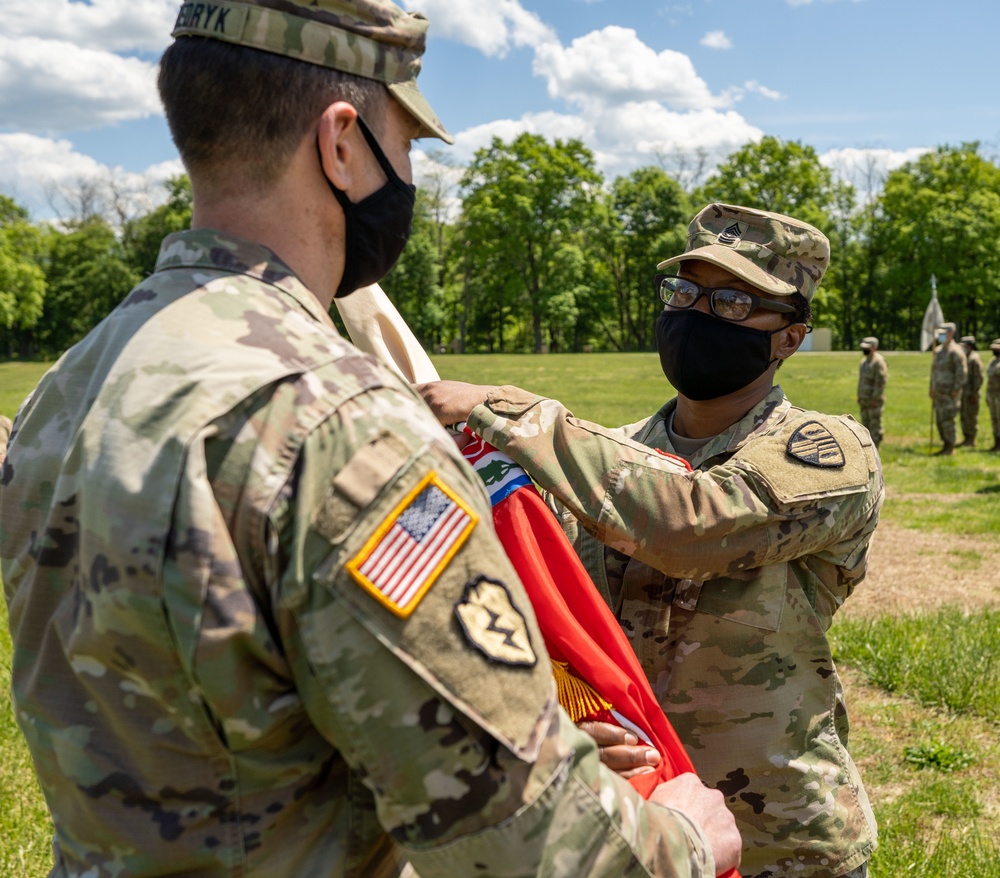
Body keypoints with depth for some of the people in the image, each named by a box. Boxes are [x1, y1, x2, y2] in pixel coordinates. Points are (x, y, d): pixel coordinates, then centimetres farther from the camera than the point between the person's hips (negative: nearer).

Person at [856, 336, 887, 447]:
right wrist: (859, 397, 17)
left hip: (874, 401, -9)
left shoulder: (878, 361, -12)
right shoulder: (864, 362, 17)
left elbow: (881, 381, -17)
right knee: (866, 426, 11)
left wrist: (875, 398, -20)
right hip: (864, 400, 9)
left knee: (875, 426, -5)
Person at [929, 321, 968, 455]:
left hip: (950, 393, -8)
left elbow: (962, 371, -15)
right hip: (938, 392, 8)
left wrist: (956, 389, -19)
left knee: (947, 419, -8)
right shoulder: (938, 350, 15)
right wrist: (932, 389, 19)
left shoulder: (955, 351, -11)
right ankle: (945, 445, 18)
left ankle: (950, 448, -1)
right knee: (939, 420, 9)